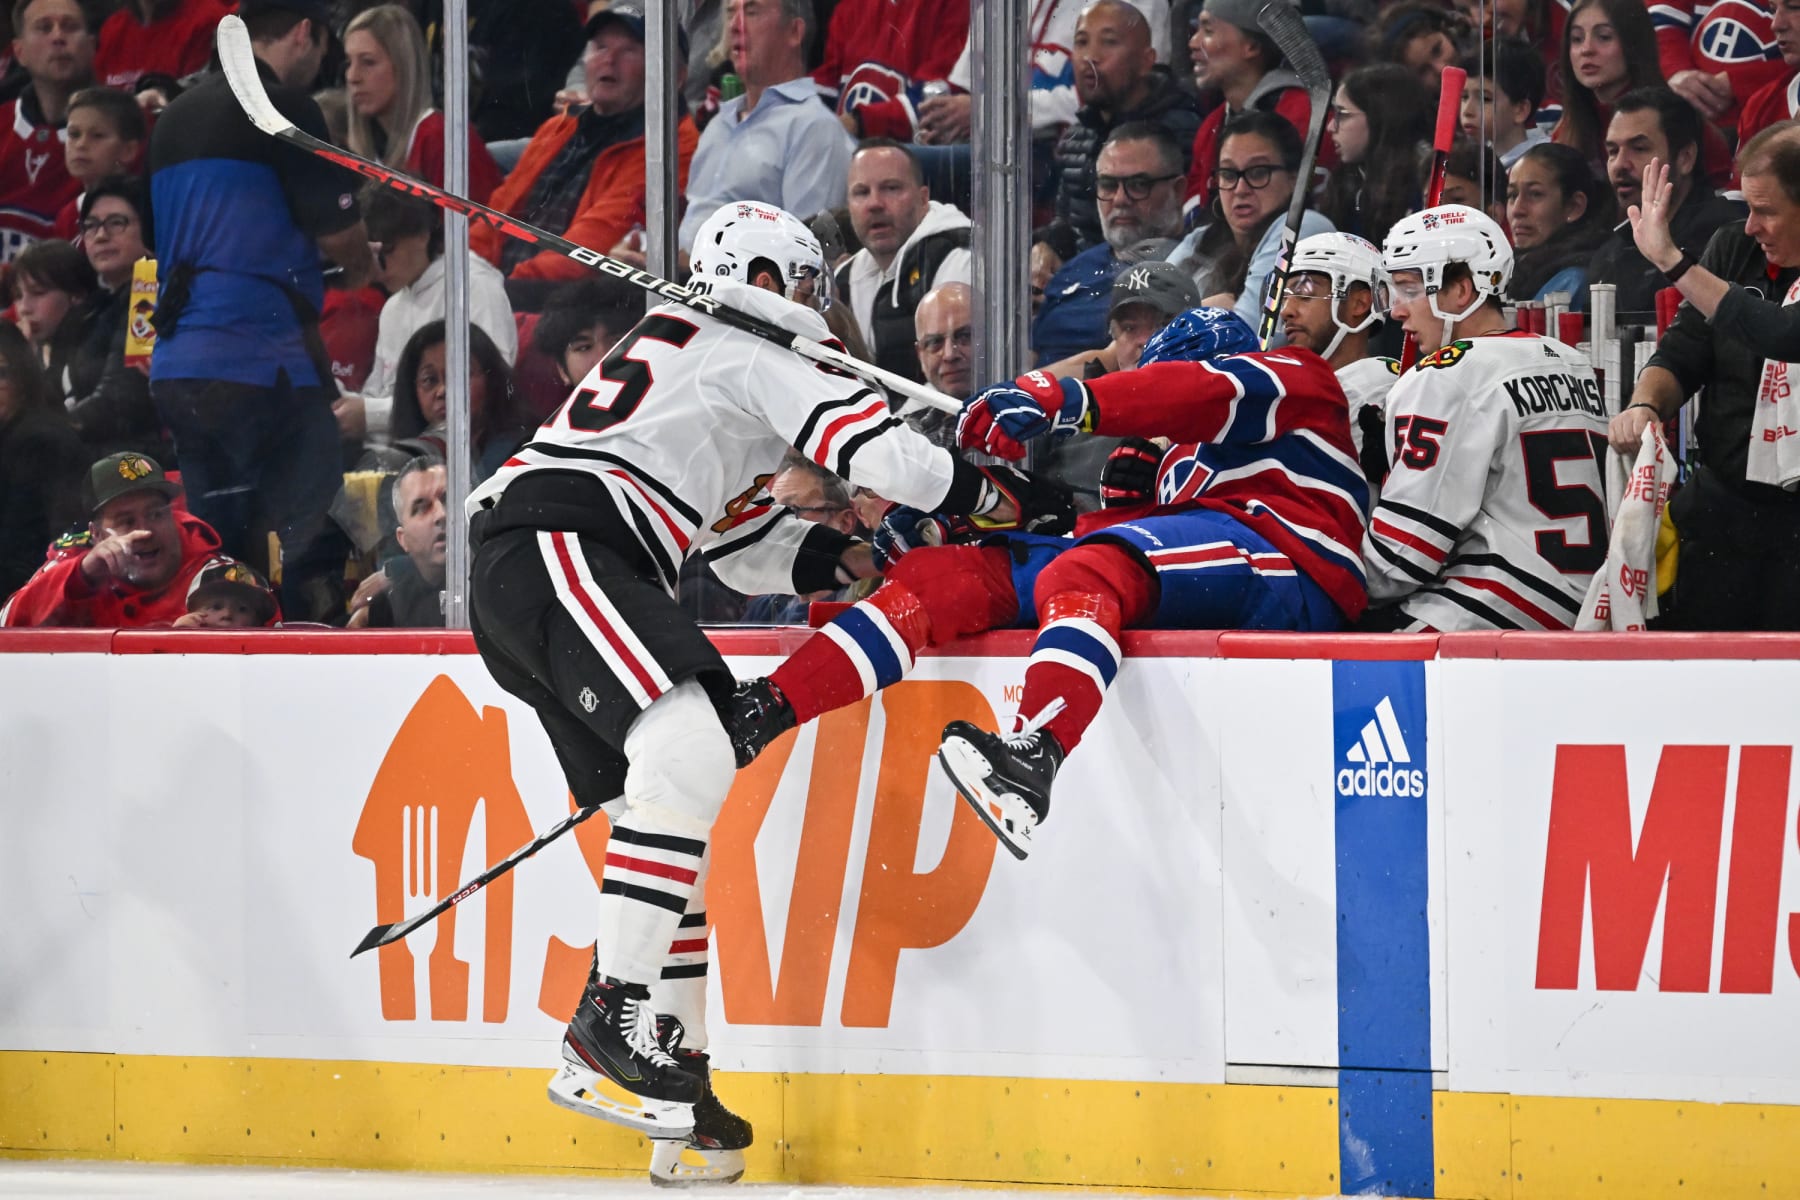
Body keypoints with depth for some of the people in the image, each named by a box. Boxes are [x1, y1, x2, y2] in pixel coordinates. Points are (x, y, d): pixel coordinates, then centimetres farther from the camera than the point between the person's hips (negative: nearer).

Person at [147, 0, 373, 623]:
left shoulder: (176, 116, 18)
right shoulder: (283, 107, -6)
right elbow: (344, 239, -4)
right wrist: (363, 268, 19)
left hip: (175, 367, 8)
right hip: (260, 358, -8)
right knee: (304, 561, -5)